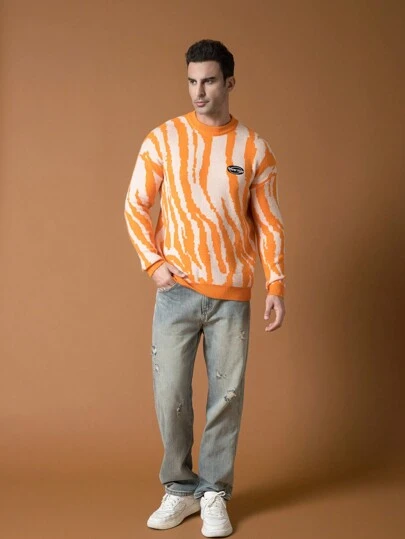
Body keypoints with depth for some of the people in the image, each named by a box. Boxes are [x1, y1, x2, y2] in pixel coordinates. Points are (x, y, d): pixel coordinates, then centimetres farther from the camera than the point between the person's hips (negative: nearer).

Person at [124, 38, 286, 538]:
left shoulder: (254, 149, 2)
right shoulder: (163, 139, 0)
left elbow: (269, 225, 4)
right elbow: (135, 206, 5)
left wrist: (276, 285, -4)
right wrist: (154, 264, -6)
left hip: (232, 295, 0)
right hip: (177, 290, 0)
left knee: (226, 397, 4)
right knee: (170, 394, 2)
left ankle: (214, 494, 19)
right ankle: (179, 488, 21)